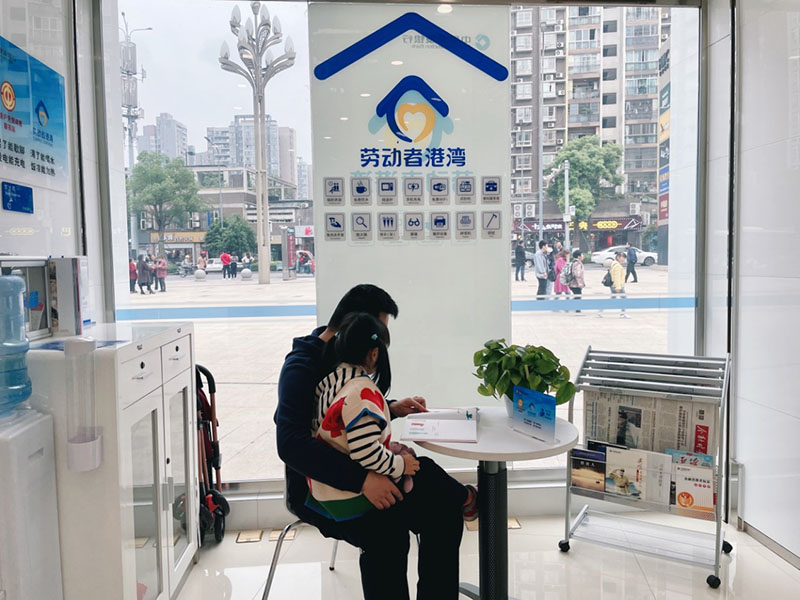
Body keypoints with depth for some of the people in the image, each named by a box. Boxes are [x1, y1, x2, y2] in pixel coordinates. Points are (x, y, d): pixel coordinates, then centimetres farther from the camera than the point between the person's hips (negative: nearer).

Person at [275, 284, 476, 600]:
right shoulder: (301, 367, -17)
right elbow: (291, 444, -29)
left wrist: (392, 408, 4)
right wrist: (361, 479, -36)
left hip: (356, 471, 7)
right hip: (317, 486, -7)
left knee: (444, 509, -13)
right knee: (387, 531, -33)